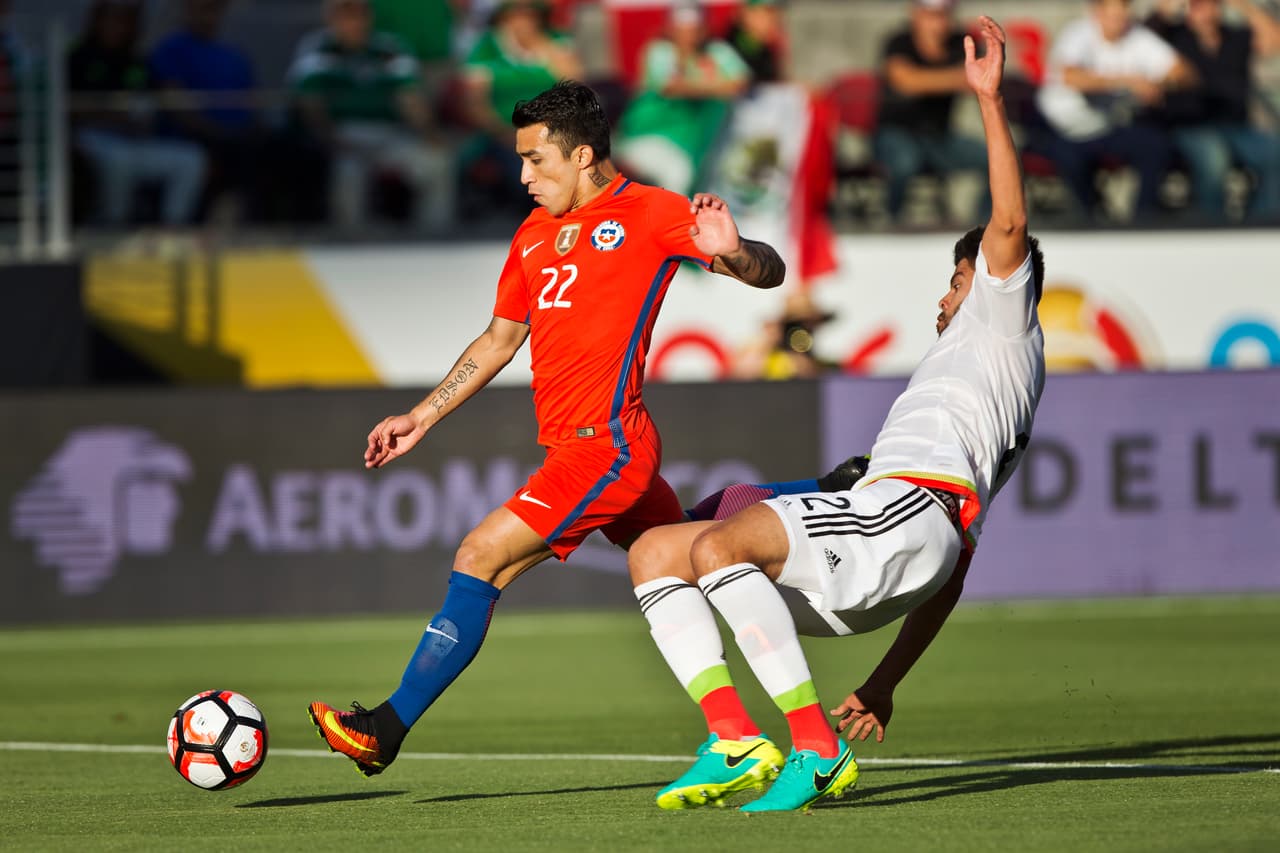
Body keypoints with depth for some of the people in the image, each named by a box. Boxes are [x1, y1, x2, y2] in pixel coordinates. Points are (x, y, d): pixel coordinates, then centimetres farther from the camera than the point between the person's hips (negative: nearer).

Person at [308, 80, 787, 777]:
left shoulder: (649, 212, -4)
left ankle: (387, 730, -15)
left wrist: (732, 251, -30)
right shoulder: (535, 234, 18)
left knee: (481, 557, -14)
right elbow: (500, 338, 29)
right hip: (569, 448, 8)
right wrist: (421, 419, 26)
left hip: (607, 445, -8)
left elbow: (770, 273, -7)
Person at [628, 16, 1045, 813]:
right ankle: (733, 739, -14)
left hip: (908, 511, -10)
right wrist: (885, 683, 29)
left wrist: (991, 98, -4)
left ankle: (817, 748, -32)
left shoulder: (1003, 328, 20)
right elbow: (953, 577, 35)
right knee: (654, 552, 4)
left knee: (718, 544, -30)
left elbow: (1010, 225, -2)